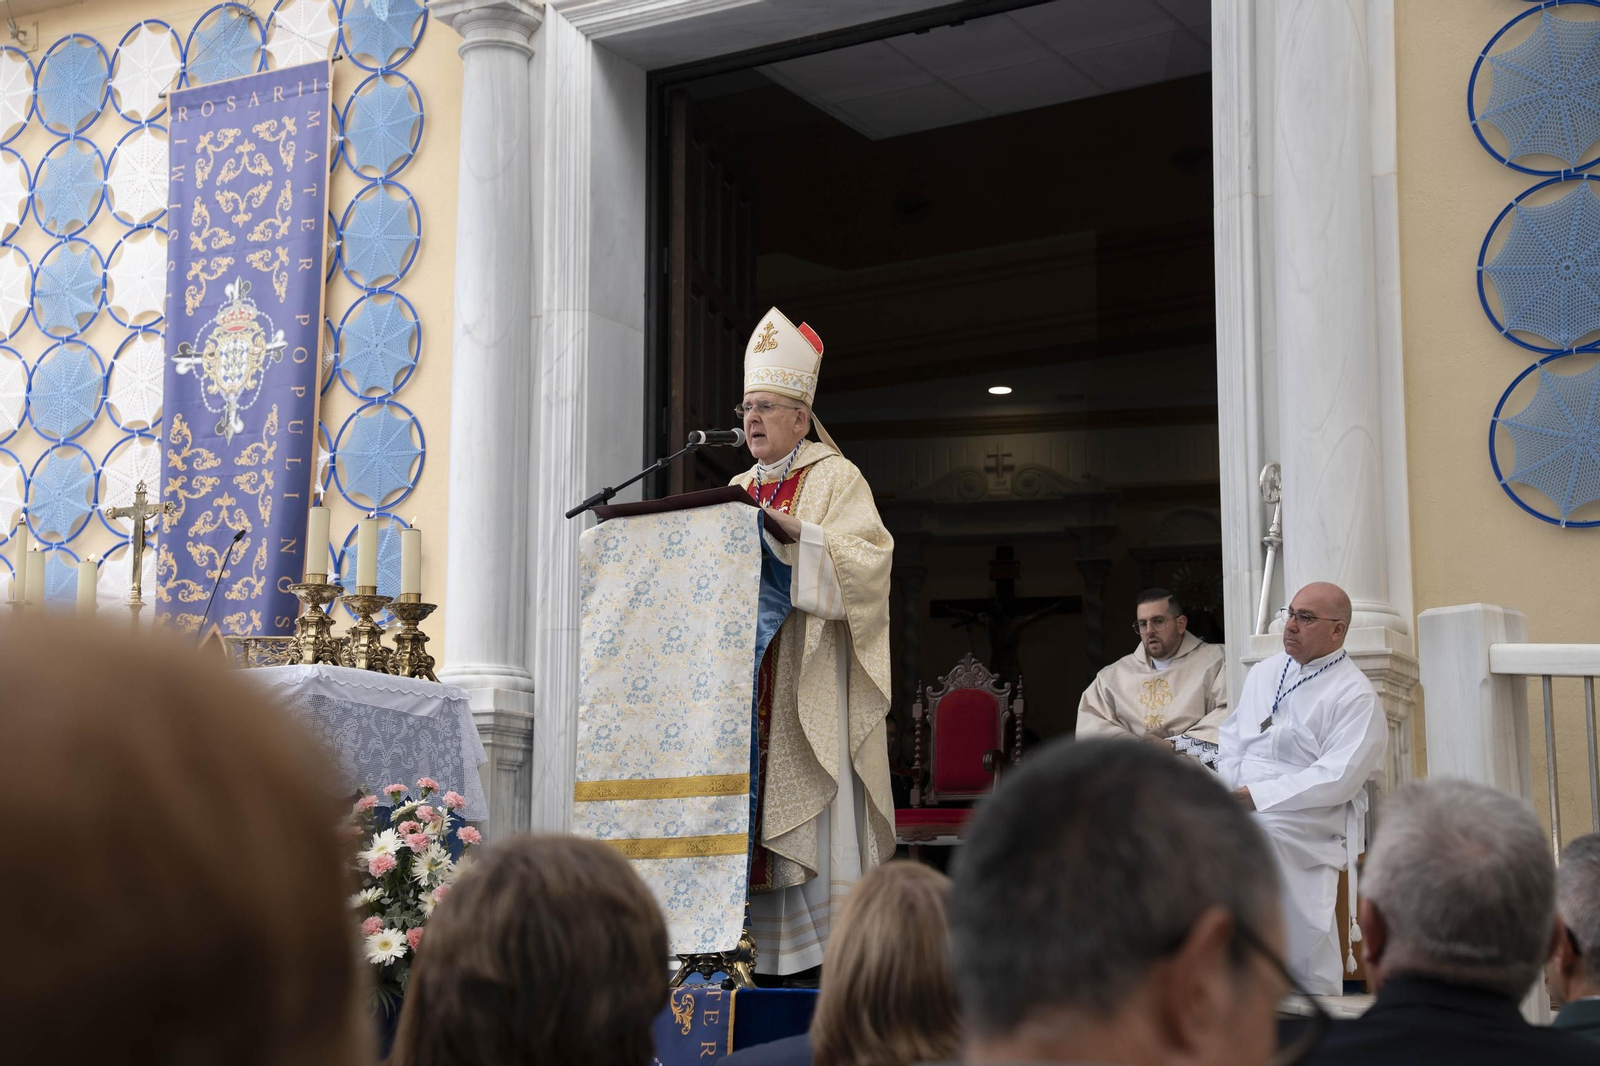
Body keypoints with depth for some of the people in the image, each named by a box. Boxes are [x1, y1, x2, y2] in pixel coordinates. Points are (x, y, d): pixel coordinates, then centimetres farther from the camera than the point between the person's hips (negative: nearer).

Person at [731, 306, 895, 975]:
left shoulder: (834, 478, 0)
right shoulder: (740, 489, 20)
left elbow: (868, 558, -14)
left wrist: (795, 530, -24)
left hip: (811, 671, -6)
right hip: (746, 669, 6)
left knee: (811, 811, -10)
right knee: (757, 811, 1)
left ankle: (827, 944, -7)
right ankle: (765, 947, 4)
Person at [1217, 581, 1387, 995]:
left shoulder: (1356, 697, -3)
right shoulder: (1263, 673, 20)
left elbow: (1335, 780, -13)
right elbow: (1231, 740, 23)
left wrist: (1254, 796, -17)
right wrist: (1225, 790, 2)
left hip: (1309, 826, -6)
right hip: (1242, 811, 6)